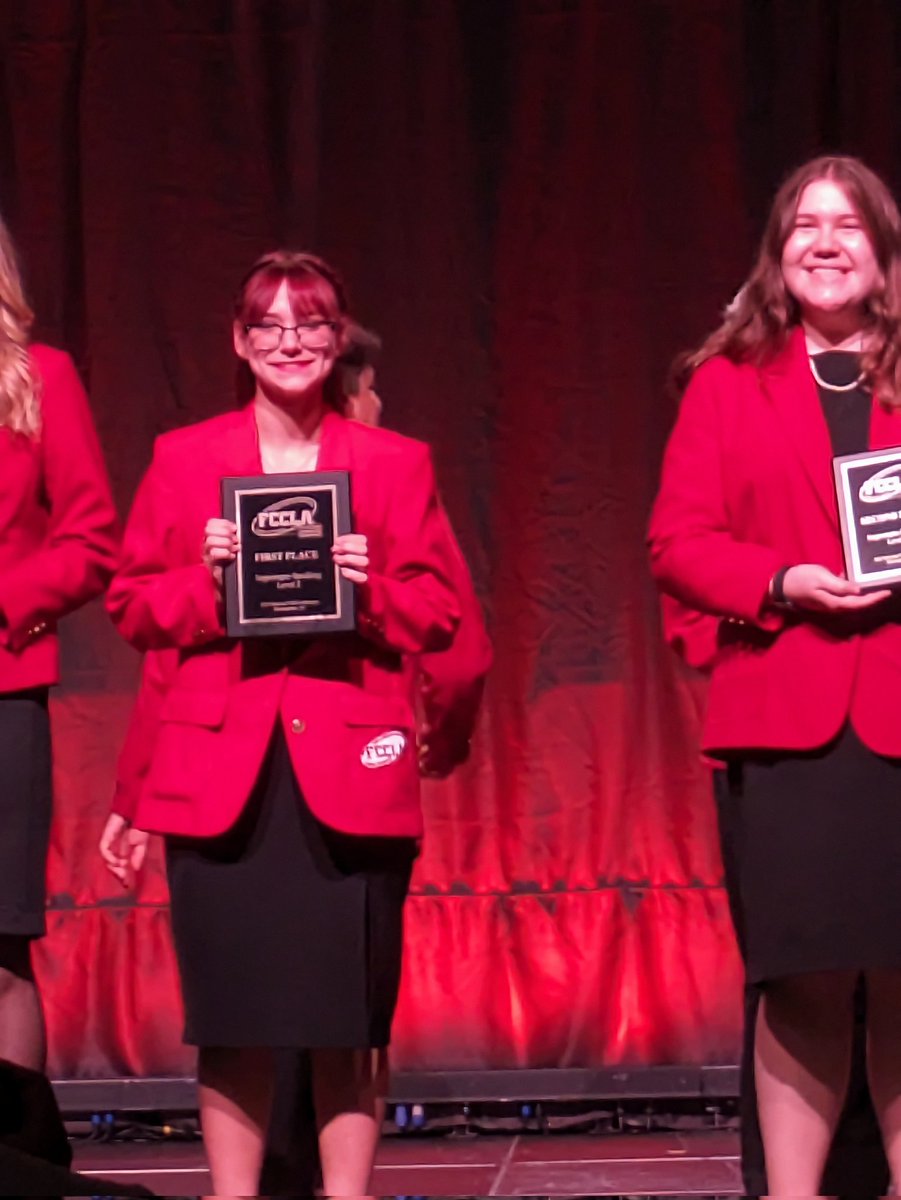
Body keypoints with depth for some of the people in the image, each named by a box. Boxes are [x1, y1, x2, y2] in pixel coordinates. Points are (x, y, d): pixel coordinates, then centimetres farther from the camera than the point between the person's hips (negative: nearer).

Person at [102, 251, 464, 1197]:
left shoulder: (395, 464, 10)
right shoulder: (182, 459, 11)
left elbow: (438, 615, 9)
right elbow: (132, 605, 10)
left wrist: (369, 587, -10)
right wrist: (207, 579, -7)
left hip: (350, 769, 0)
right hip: (220, 771, 0)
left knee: (350, 1018, -1)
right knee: (229, 1018, 1)